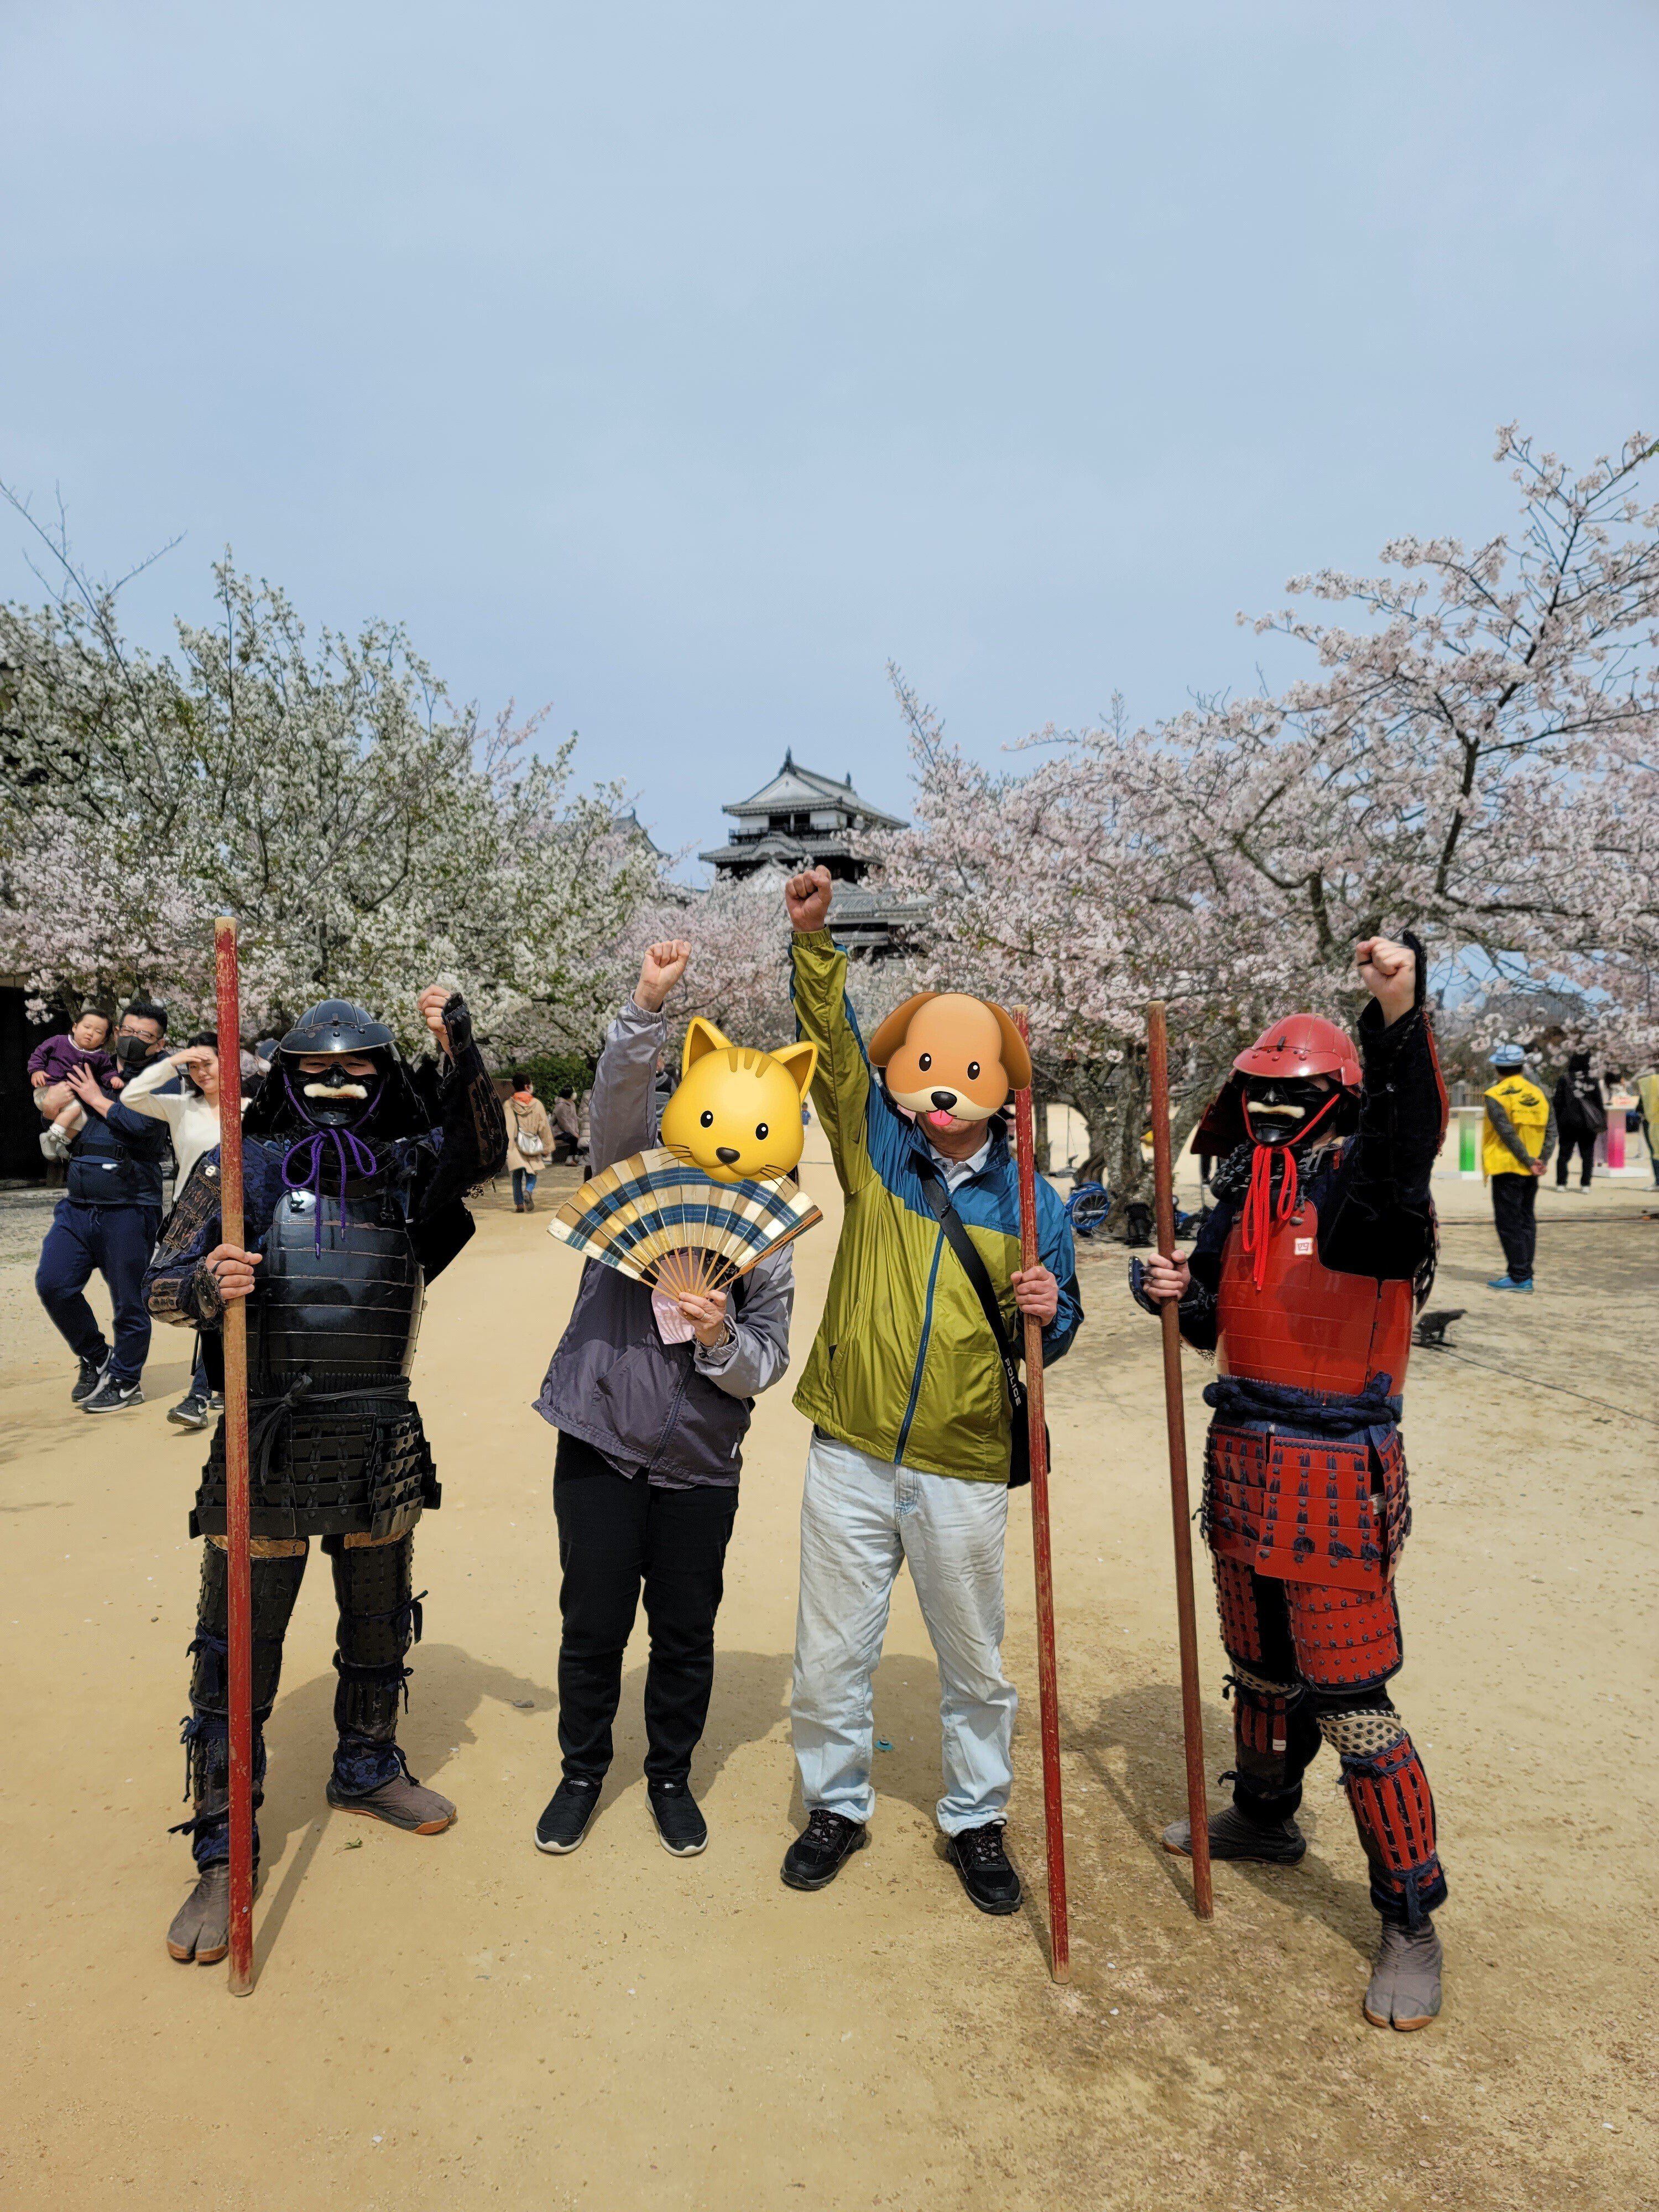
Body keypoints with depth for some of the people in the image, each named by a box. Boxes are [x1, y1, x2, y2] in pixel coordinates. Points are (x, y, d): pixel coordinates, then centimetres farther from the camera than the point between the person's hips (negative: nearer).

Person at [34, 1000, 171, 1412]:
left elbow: (142, 1126, -20)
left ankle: (125, 1382, 20)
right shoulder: (92, 1074, 17)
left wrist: (97, 1099, -8)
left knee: (128, 1301, 2)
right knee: (53, 1283, -5)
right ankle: (95, 1359, 18)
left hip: (129, 1210, -5)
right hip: (77, 1205, 5)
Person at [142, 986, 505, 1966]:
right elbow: (163, 1286, -3)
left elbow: (485, 1150, -11)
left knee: (380, 1626, 20)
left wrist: (462, 1054, -23)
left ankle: (368, 1768, 44)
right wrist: (209, 1285, -26)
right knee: (239, 1650, 4)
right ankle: (224, 1851, 21)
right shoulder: (243, 1166, -3)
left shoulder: (406, 1169, 3)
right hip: (267, 1444, -3)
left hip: (382, 1445, 3)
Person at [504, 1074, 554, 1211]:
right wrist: (546, 1147, 9)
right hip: (533, 1147, 0)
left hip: (515, 1147, 0)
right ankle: (529, 1190, -20)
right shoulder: (537, 1104, -1)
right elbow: (544, 1127, 2)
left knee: (517, 1176, 10)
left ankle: (519, 1204, 6)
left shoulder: (508, 1105, -1)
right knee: (532, 1173, 10)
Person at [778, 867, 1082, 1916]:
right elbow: (833, 1041, -11)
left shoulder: (1034, 1202, 0)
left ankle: (977, 1819, 38)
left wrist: (1047, 1311, -17)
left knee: (975, 1664, 15)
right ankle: (839, 1804, 37)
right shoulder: (875, 1152, 0)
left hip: (965, 1471, 0)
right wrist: (814, 939, -23)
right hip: (852, 1455, 1)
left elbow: (1055, 1336, 6)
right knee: (831, 1655, 12)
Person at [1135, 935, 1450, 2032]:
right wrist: (1176, 1292, -5)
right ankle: (1265, 1817, 48)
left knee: (1353, 1703, 0)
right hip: (1243, 1467, 7)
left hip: (1336, 1481, -7)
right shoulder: (1243, 1199, 7)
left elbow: (1407, 1142, -39)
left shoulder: (1365, 1191, -14)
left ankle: (1412, 1922, 18)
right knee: (1262, 1670, 25)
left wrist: (1400, 1019, -54)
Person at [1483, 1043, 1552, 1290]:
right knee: (1527, 1221, 14)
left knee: (1509, 1223, -1)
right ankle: (1523, 1273, 18)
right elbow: (1551, 1130, 2)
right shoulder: (1538, 1094, 8)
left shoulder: (1496, 1096, -11)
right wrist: (1543, 1160, -4)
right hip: (1530, 1173, 6)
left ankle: (1519, 1277, -2)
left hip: (1507, 1168, -6)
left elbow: (1508, 1133, -17)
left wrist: (1529, 1161, -12)